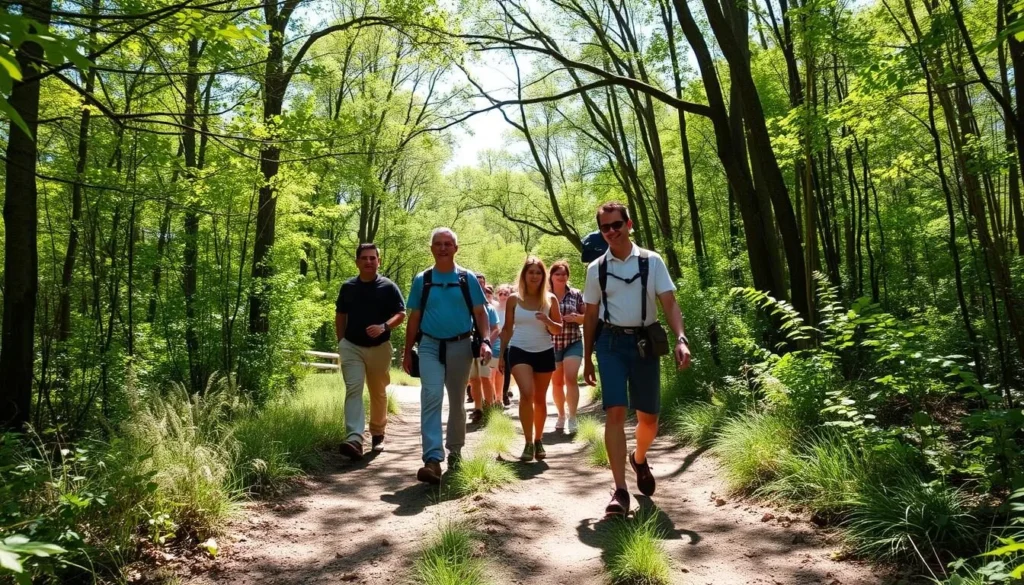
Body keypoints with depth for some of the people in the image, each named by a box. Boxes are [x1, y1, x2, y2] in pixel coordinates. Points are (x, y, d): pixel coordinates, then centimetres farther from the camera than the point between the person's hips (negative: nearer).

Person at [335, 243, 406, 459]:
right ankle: (354, 439, -22)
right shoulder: (348, 287, 6)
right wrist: (341, 341, 7)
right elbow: (340, 315, 14)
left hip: (379, 348, -1)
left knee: (378, 392, 12)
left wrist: (384, 327, -21)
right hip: (351, 346, 1)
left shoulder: (388, 287, -2)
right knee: (353, 389, -13)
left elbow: (401, 314, -4)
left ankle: (378, 434, 29)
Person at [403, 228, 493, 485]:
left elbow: (480, 313, 2)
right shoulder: (421, 280, 4)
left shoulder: (468, 278, 2)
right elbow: (414, 318, 8)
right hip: (430, 346, 0)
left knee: (456, 401, 12)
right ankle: (433, 459, -21)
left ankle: (455, 451, 31)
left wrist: (485, 341, -13)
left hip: (460, 346, 1)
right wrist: (407, 351, 7)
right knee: (431, 398, -16)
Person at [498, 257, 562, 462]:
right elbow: (507, 329, 7)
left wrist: (548, 321, -17)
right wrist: (501, 355, 5)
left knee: (540, 398, 10)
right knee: (527, 393, -20)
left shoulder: (550, 299, 1)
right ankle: (528, 442, -9)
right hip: (519, 351, -1)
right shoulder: (514, 299, 1)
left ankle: (538, 440, 27)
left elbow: (559, 330, 4)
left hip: (544, 353, 2)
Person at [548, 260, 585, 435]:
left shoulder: (576, 294, 2)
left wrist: (577, 318, -14)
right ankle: (561, 415, 27)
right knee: (556, 382, 10)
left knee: (571, 378, -14)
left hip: (573, 343, -1)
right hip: (551, 344, 1)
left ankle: (572, 418, -9)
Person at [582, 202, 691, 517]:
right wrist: (587, 358, 11)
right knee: (615, 413, -10)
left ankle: (639, 459, 41)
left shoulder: (652, 261, 1)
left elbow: (670, 303, -4)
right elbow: (590, 316, 11)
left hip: (645, 341, 0)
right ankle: (620, 490, -5)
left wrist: (680, 339, -20)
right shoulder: (596, 269, 5)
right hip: (611, 342, 0)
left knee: (649, 417, 9)